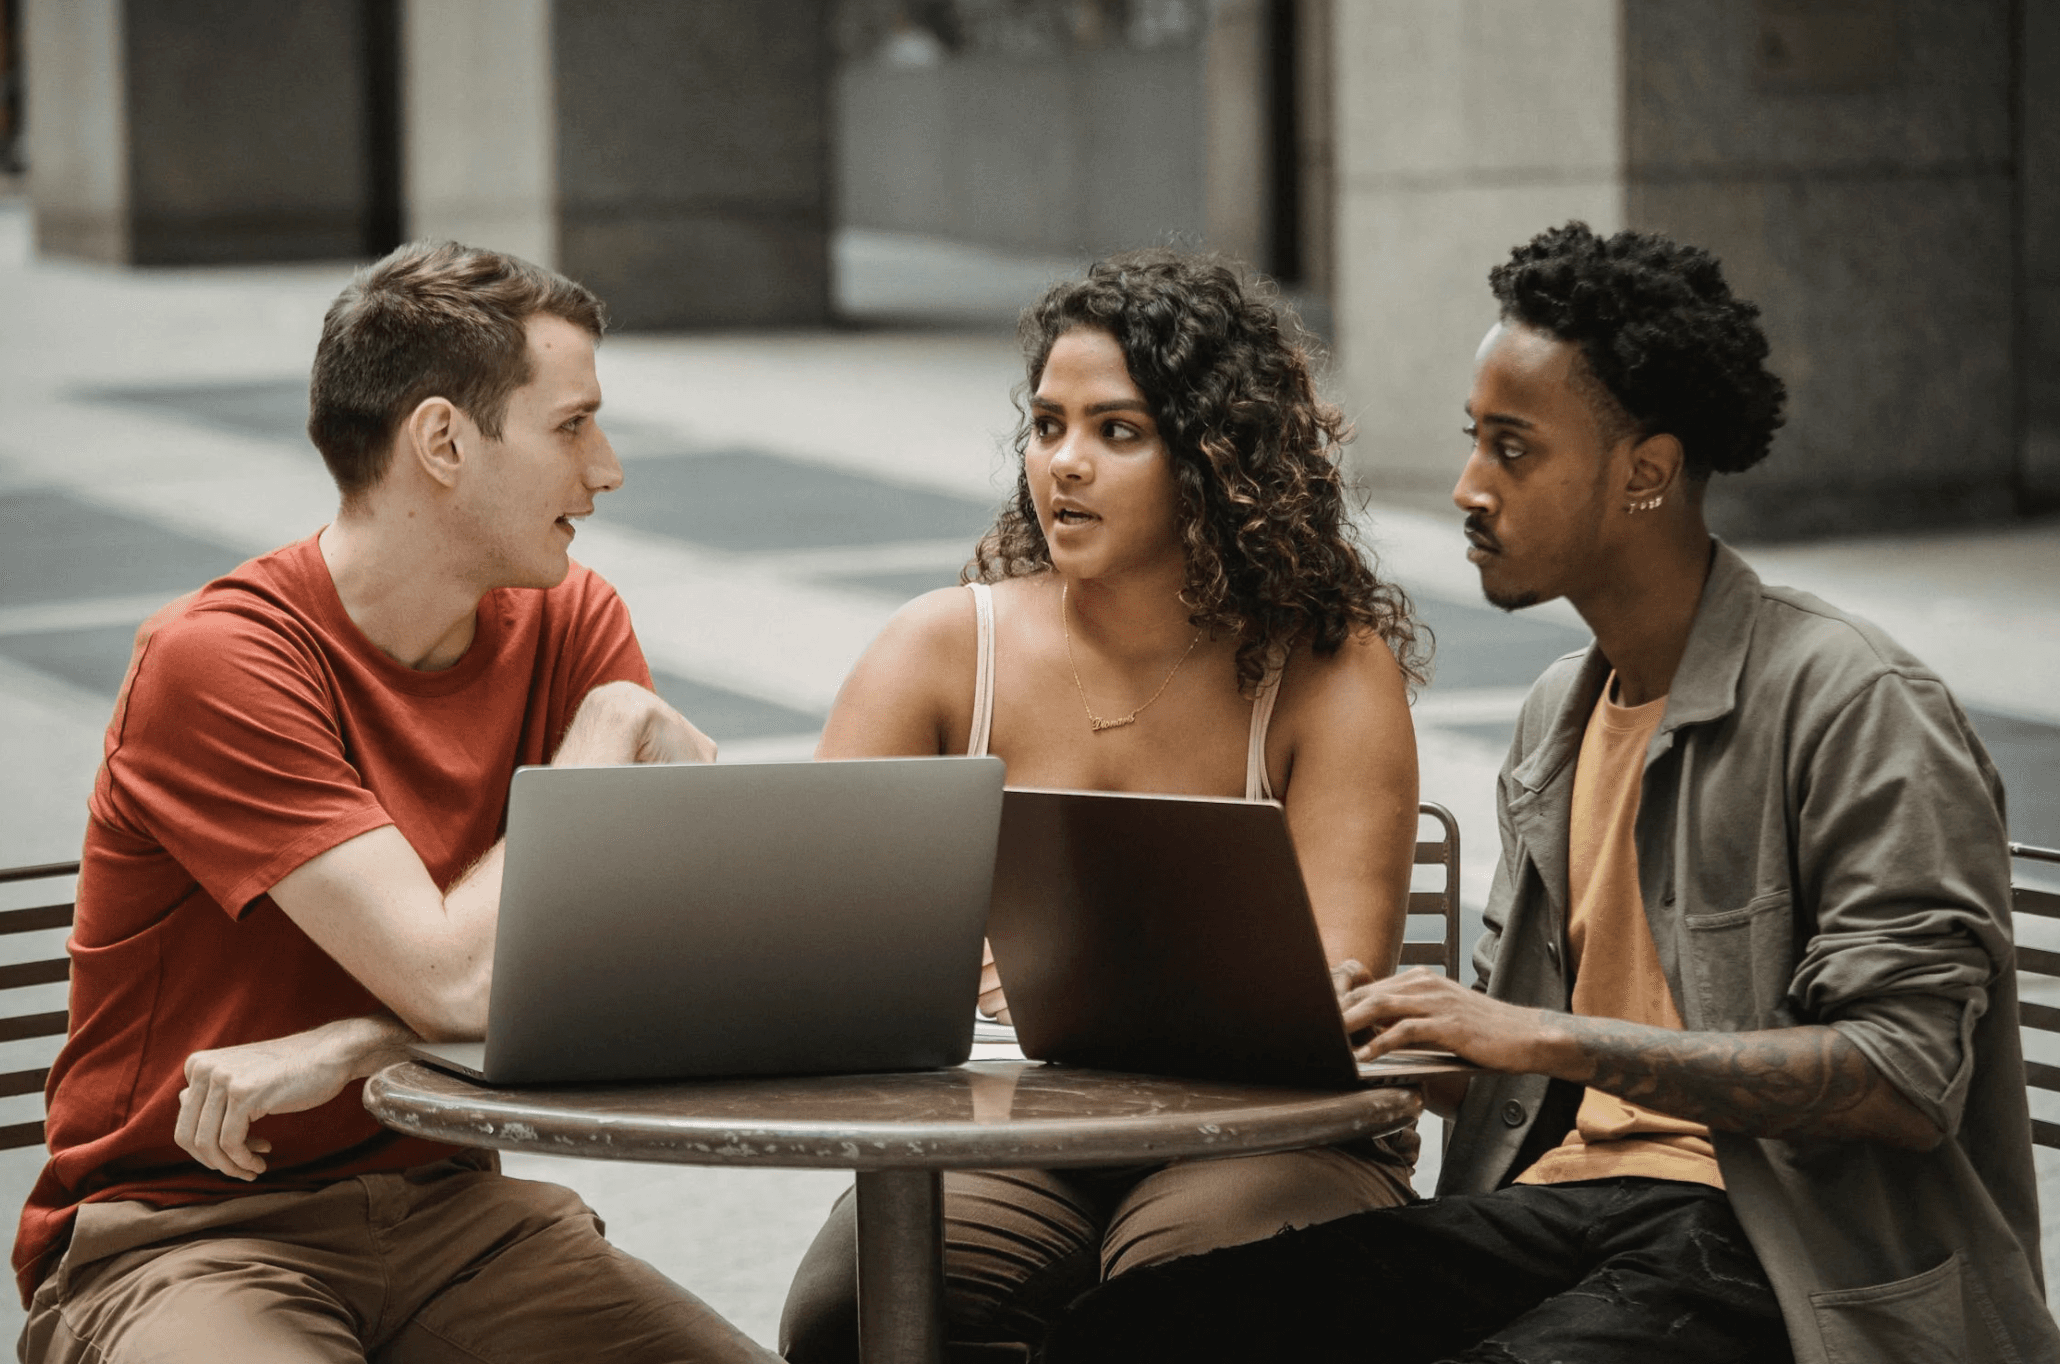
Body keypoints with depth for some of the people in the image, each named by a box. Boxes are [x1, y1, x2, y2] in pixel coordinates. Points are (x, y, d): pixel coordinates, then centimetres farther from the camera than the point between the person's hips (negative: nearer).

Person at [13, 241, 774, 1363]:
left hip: (443, 1205, 5)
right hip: (185, 1228, -5)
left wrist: (351, 1047, -18)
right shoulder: (220, 661, -16)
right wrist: (609, 735, -8)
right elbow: (461, 979, -23)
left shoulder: (571, 626, 5)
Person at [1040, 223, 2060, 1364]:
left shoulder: (1860, 710, -8)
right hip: (1556, 1198, 7)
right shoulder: (1556, 718, 19)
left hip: (1767, 1251, -7)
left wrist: (1561, 1042, -19)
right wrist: (1378, 1029, 2)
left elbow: (1905, 1081, -16)